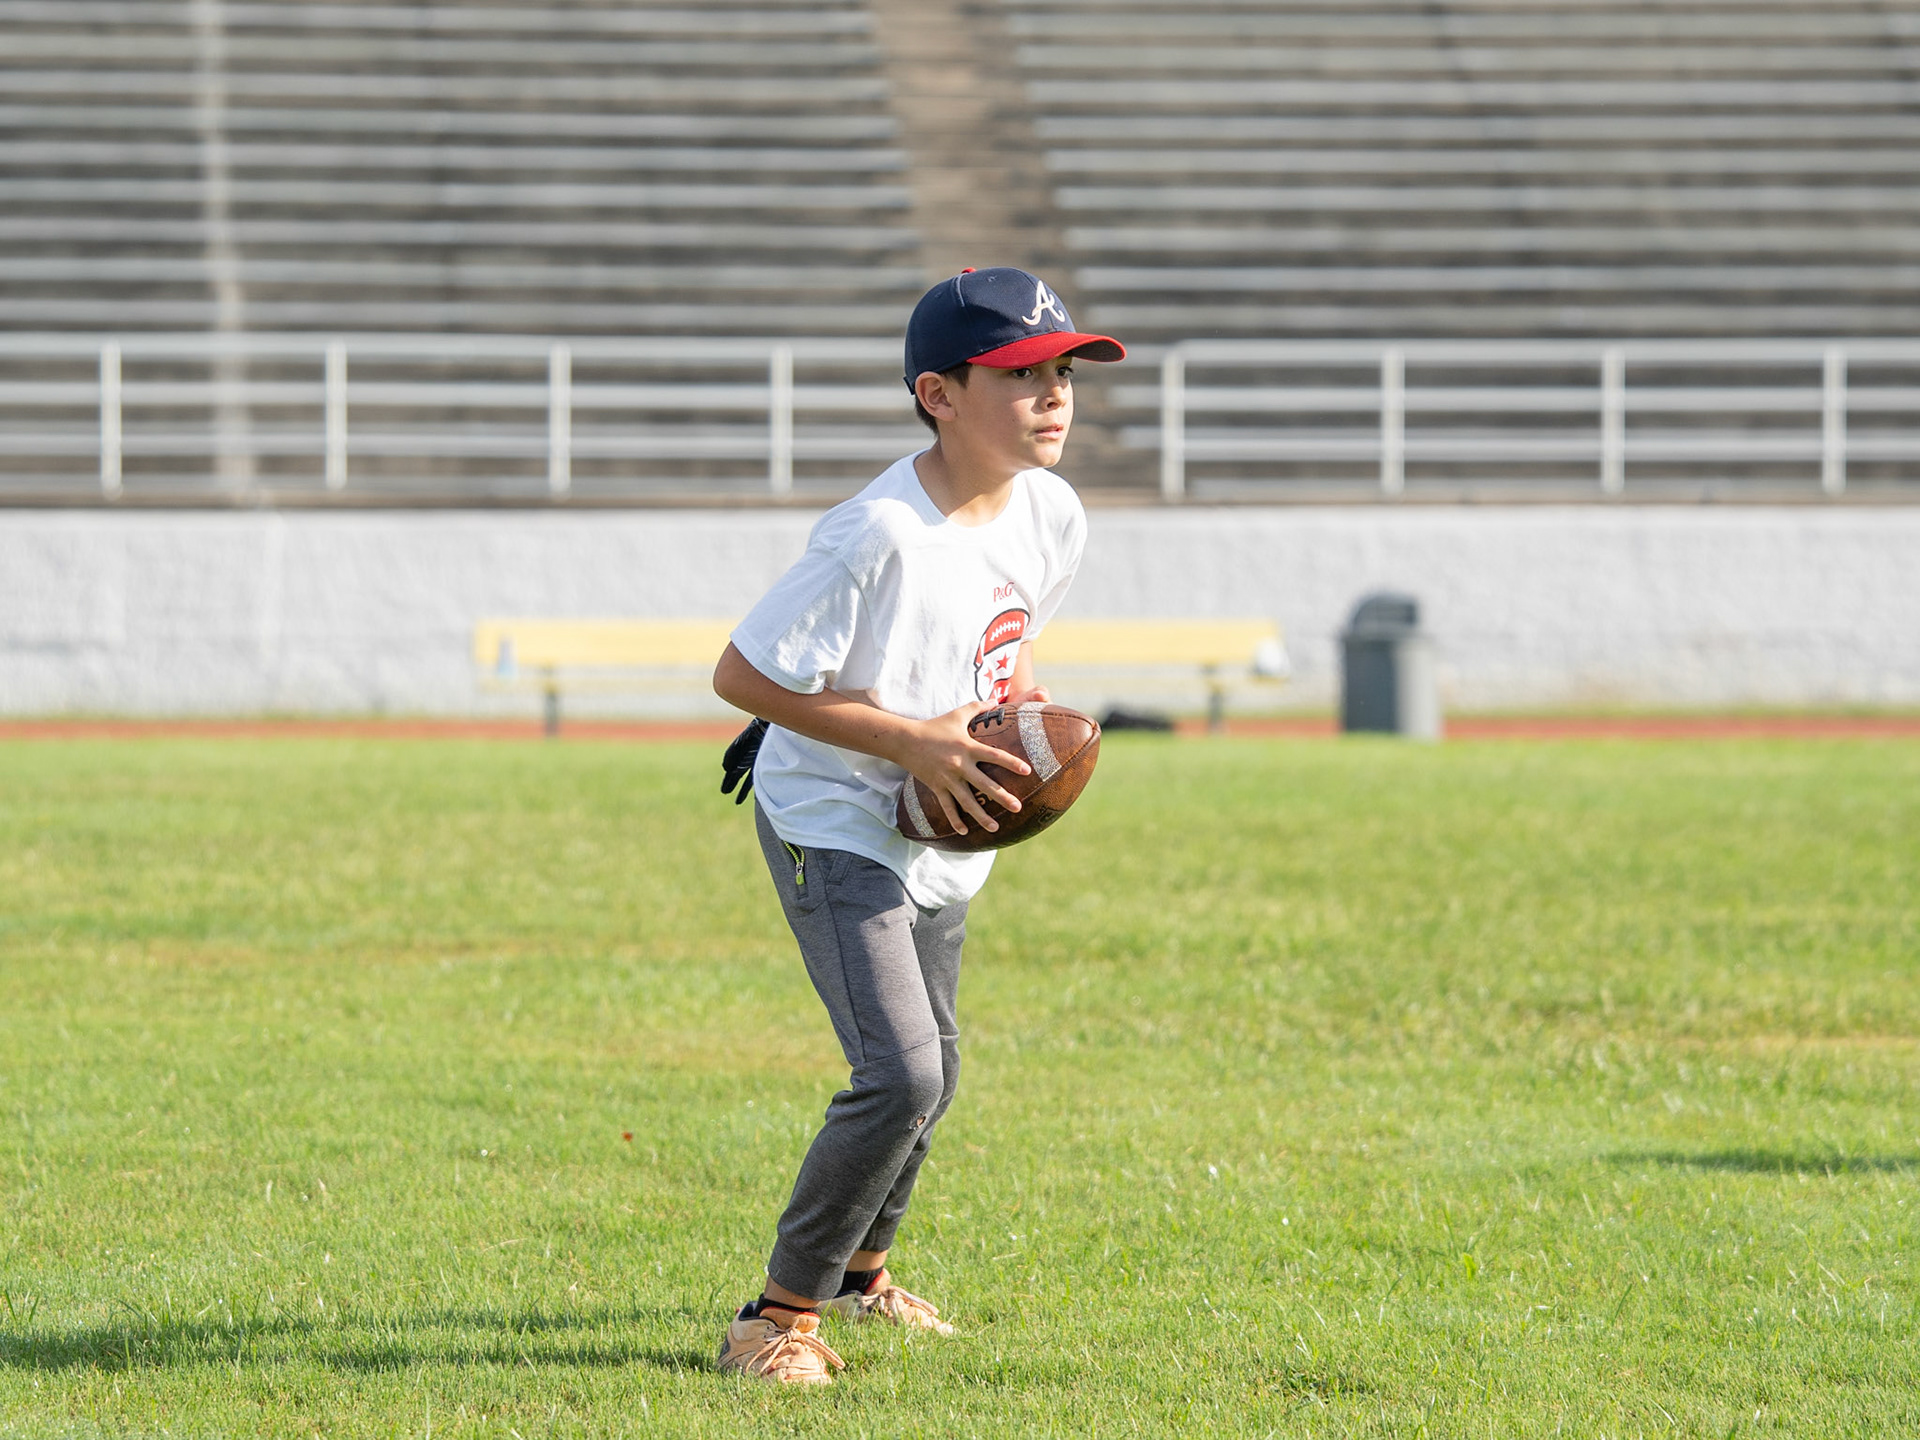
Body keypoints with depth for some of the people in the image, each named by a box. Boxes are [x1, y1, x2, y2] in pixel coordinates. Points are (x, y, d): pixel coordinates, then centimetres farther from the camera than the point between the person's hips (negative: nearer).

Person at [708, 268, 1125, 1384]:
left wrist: (1029, 707, -4)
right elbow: (741, 675, -25)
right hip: (837, 830, -8)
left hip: (948, 838, 8)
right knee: (902, 1073, -20)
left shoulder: (1052, 515, -5)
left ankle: (861, 1269, 45)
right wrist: (911, 741, -26)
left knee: (931, 1071, 21)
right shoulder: (879, 537, -30)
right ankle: (783, 1314, -7)